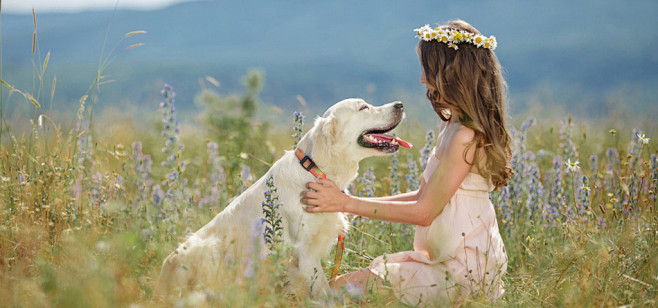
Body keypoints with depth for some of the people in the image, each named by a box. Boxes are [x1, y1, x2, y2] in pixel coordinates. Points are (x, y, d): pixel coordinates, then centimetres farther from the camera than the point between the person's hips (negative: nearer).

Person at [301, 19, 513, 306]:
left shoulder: (466, 136, -19)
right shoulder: (451, 126, 12)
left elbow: (423, 212, -16)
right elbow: (424, 196, 14)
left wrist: (347, 203, -12)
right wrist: (350, 201, 9)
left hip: (464, 271, -10)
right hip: (446, 258, 10)